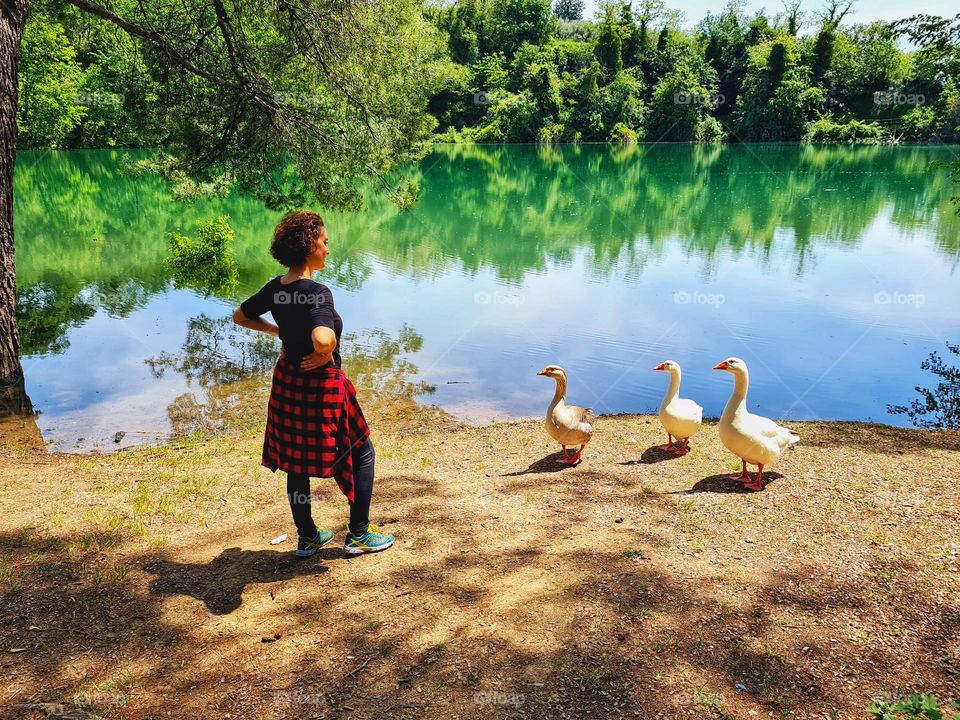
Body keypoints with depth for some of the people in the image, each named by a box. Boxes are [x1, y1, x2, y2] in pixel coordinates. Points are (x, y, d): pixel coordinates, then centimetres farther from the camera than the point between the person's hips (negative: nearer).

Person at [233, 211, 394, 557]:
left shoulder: (275, 288, 1)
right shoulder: (317, 292, -24)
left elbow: (240, 316, 16)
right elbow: (323, 339, -42)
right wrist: (325, 355, -21)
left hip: (287, 382, 8)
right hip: (320, 387, -8)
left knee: (297, 460, 18)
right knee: (361, 453, 12)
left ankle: (307, 537, 32)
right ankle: (358, 535, 21)